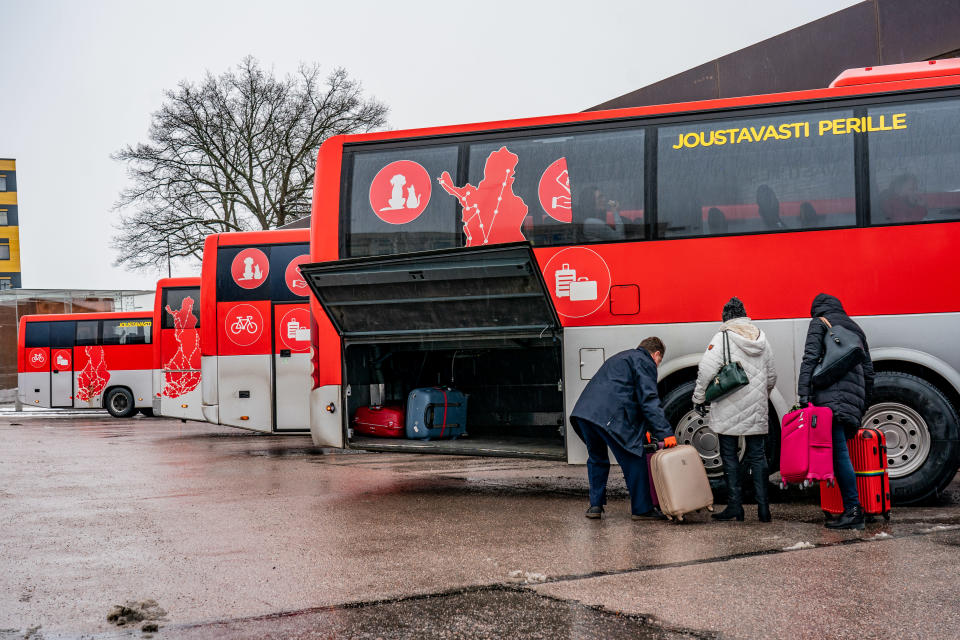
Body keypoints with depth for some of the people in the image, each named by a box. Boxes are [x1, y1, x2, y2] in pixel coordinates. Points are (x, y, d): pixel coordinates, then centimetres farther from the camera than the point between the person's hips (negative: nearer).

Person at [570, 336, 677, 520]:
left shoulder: (622, 358, 33)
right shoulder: (645, 363, 5)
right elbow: (649, 400, -8)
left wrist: (642, 431, 34)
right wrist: (665, 433, -12)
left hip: (583, 410, 8)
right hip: (610, 416, -8)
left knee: (597, 458, 24)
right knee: (634, 460, 4)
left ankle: (595, 505, 26)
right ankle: (642, 509, 9)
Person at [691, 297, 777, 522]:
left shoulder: (722, 338, -8)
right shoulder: (762, 339, 10)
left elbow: (706, 371, -15)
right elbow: (772, 377, 16)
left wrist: (699, 398, -3)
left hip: (729, 411, -4)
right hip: (757, 411, 4)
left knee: (729, 456, 4)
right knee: (757, 456, 9)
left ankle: (735, 506, 4)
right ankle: (763, 508, 6)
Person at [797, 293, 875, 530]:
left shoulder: (819, 323, 8)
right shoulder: (855, 328, 27)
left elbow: (810, 358, -6)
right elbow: (868, 371, 27)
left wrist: (804, 394, -12)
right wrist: (863, 403, 34)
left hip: (831, 396, -7)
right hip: (854, 397, 7)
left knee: (839, 452, -11)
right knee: (839, 451, 6)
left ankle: (853, 509, -17)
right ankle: (851, 509, 0)